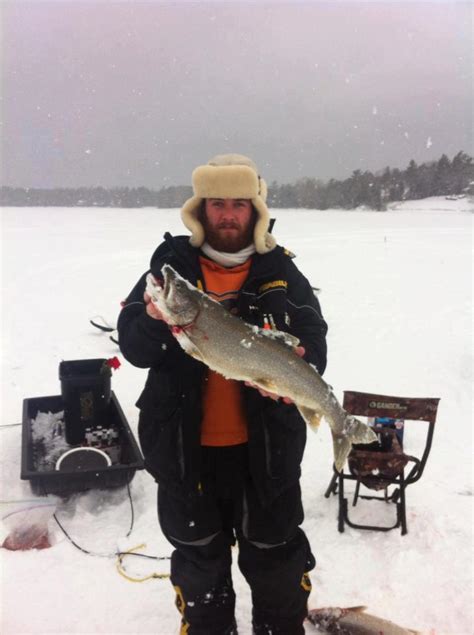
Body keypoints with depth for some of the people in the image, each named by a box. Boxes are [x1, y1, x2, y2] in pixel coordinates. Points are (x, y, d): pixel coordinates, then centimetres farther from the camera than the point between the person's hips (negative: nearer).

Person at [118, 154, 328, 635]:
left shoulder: (281, 272, -1)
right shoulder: (171, 266, -4)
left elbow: (314, 340, -4)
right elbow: (133, 347, -8)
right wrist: (153, 318, -29)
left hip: (265, 449, 0)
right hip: (185, 448, 0)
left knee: (274, 555, 20)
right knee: (198, 557, 22)